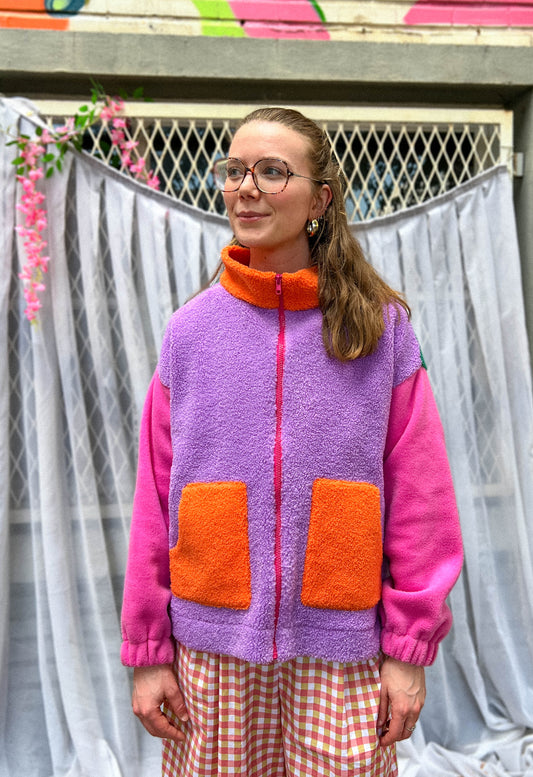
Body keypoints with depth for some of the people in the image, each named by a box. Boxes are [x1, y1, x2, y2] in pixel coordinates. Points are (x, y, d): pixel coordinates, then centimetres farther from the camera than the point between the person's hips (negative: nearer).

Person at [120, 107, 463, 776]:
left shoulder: (382, 326, -3)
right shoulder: (189, 332, 0)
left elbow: (418, 496, -2)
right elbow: (155, 502, 2)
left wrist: (410, 646, -3)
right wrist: (147, 649, 3)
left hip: (341, 651, -1)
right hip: (213, 648, 2)